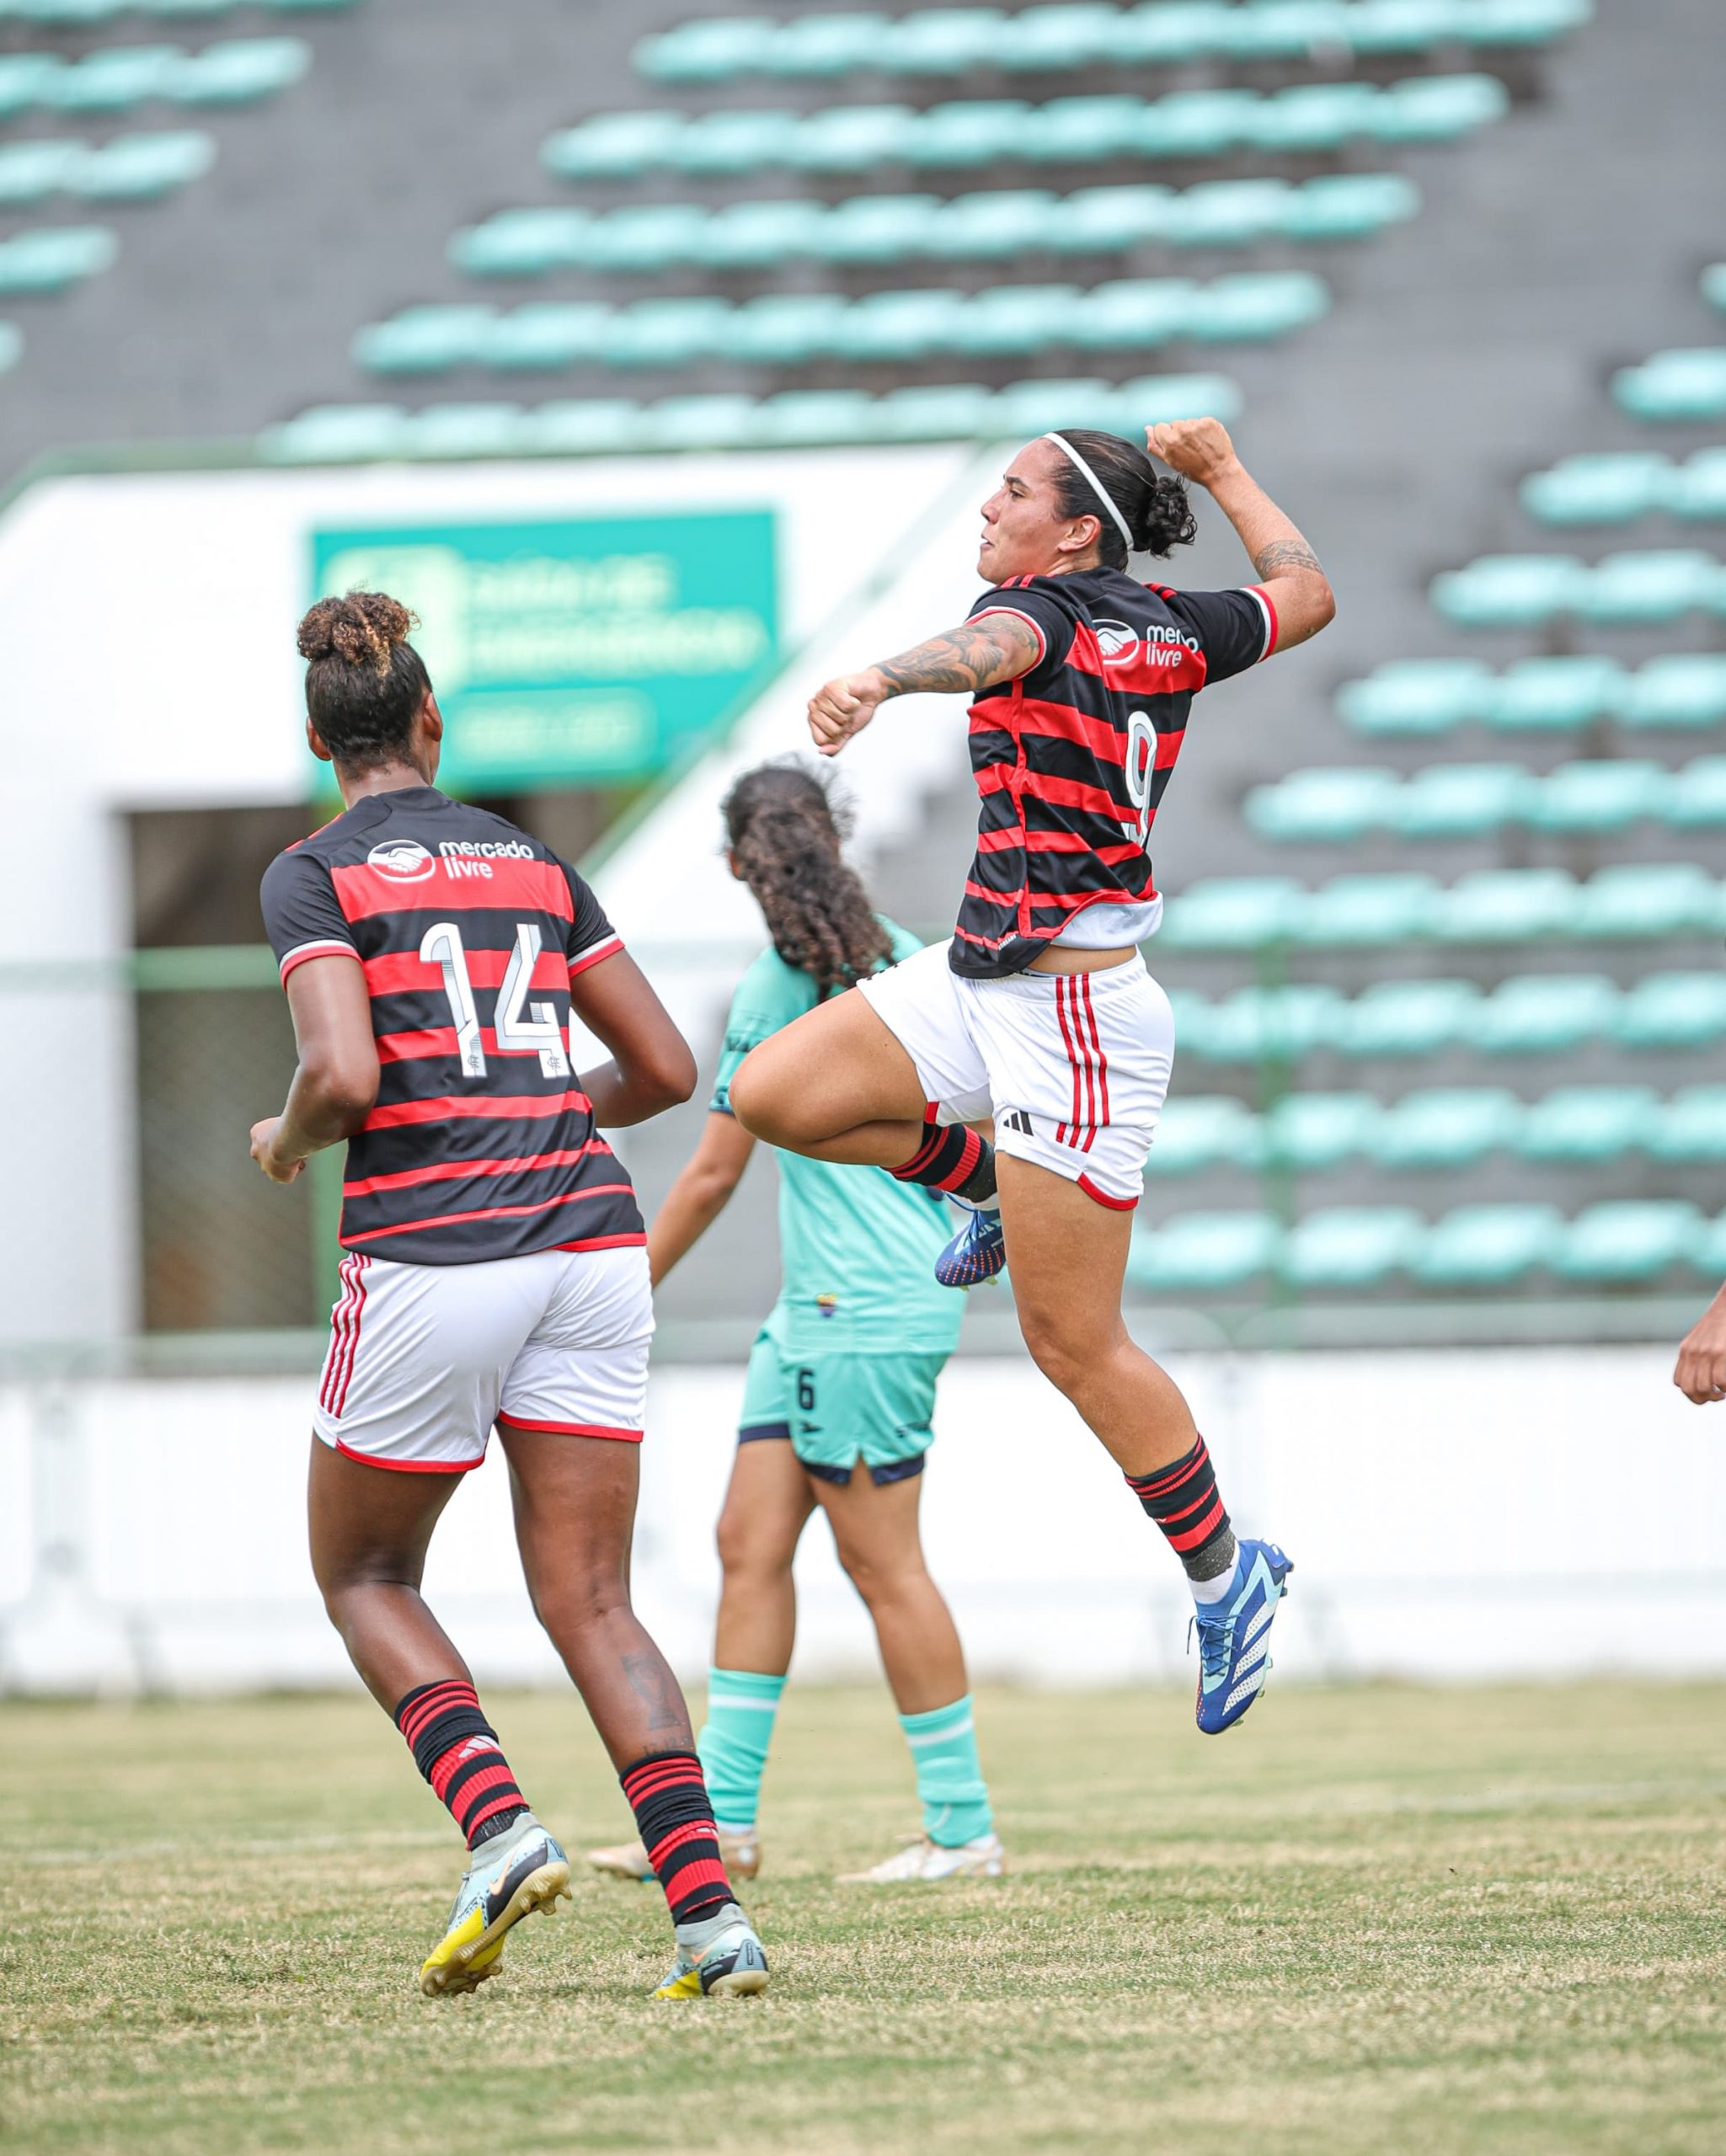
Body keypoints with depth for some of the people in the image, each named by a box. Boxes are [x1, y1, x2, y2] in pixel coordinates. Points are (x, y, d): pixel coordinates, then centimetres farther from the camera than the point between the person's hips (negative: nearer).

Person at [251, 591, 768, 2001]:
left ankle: (500, 1826, -7)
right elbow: (667, 1068, 15)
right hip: (590, 1241, 4)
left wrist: (289, 1143, 6)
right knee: (593, 1607, 6)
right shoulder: (533, 865, 15)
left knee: (364, 1577, 16)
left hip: (432, 1256, -4)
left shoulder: (316, 877, -1)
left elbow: (343, 1073, -15)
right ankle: (709, 1909, -11)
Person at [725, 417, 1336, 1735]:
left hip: (1074, 1019, -9)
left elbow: (988, 649, -40)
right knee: (776, 1095, 4)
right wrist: (1223, 471, 36)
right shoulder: (1173, 630, 7)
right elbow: (1306, 594, 25)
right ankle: (995, 1186, 23)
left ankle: (1225, 1575, 10)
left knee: (1072, 1341, -2)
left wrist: (882, 678, -62)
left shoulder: (1043, 611, -14)